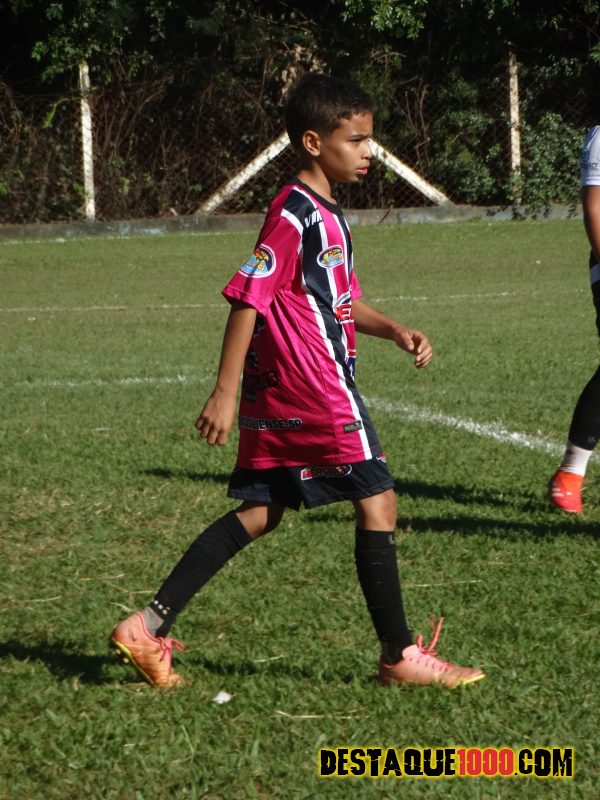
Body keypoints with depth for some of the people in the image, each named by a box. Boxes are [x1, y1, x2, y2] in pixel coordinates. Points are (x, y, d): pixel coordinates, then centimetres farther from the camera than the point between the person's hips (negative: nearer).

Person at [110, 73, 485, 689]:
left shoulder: (324, 216, 16)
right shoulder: (295, 214, -15)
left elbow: (342, 301, 27)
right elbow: (248, 297, -18)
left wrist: (395, 331, 10)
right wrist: (226, 391, -20)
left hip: (279, 398, 10)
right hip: (314, 391, -10)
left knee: (260, 513, 11)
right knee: (377, 503, -2)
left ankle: (149, 627, 8)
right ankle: (400, 656, 7)